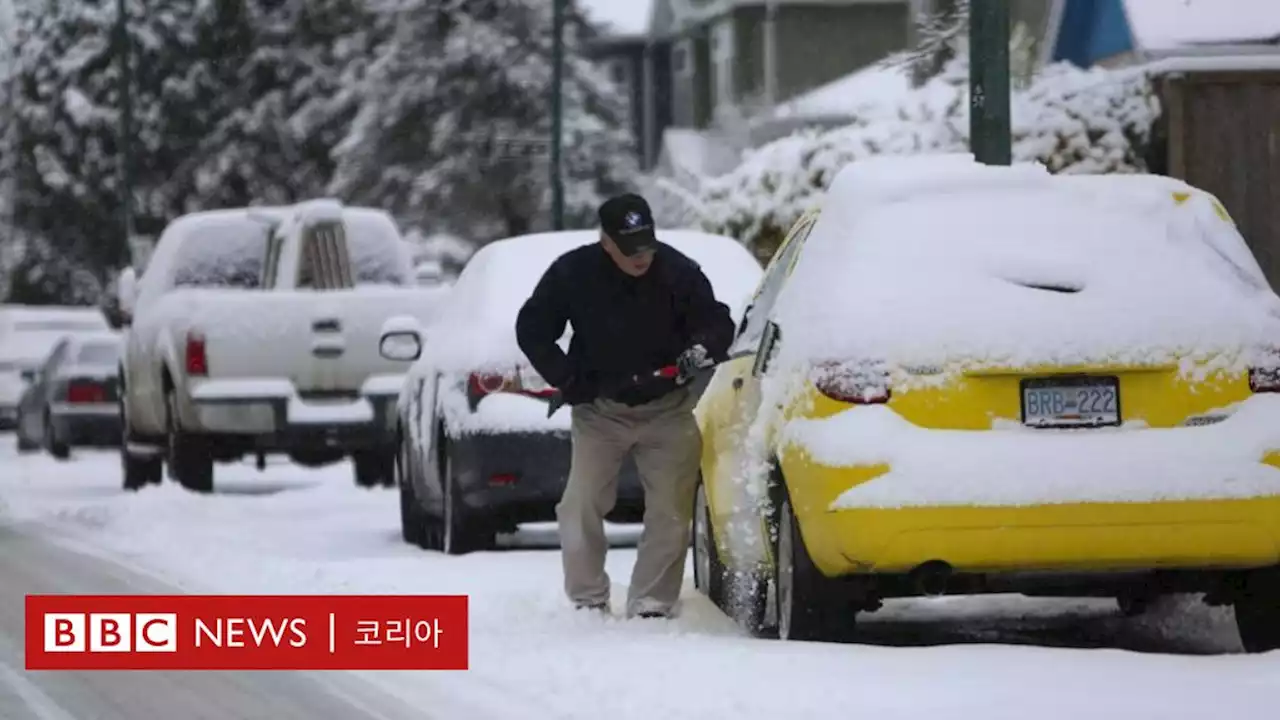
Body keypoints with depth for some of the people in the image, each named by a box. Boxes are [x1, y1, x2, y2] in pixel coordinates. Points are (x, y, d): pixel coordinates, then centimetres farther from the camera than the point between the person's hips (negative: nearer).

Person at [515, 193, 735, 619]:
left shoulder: (678, 272, -12)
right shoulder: (572, 273, -11)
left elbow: (718, 323, -5)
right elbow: (531, 330, 0)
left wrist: (702, 349, -28)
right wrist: (567, 379, -11)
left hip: (667, 410, 0)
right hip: (599, 408, 0)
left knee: (671, 513, -4)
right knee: (580, 507, -3)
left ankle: (651, 607, 2)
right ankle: (588, 602, 11)